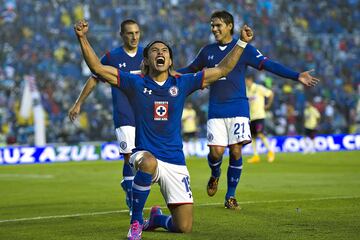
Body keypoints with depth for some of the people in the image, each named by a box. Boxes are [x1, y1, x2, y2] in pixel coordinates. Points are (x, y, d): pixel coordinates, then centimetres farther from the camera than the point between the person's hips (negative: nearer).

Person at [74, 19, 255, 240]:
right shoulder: (136, 83, 1)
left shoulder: (182, 84, 5)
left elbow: (222, 70, 7)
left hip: (175, 163, 2)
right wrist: (82, 38, -16)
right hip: (145, 155, -2)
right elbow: (97, 67, -6)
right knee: (148, 162, -42)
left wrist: (242, 42, 1)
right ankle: (136, 222, -21)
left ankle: (157, 218, 34)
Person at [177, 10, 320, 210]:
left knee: (236, 151, -6)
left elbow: (269, 65, -6)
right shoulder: (207, 51, 9)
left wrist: (297, 76, -16)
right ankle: (215, 176, 26)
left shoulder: (244, 49, -1)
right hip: (216, 110, 2)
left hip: (238, 108, -2)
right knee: (216, 151, -9)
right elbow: (190, 70, 23)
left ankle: (230, 196, 8)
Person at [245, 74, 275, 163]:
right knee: (252, 136, 4)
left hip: (259, 115, -7)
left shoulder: (258, 88, -9)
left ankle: (270, 152, -4)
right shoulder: (247, 90, 10)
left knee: (260, 134, -16)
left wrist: (268, 105, -2)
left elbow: (271, 94, -4)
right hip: (251, 116, 7)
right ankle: (255, 156, 9)